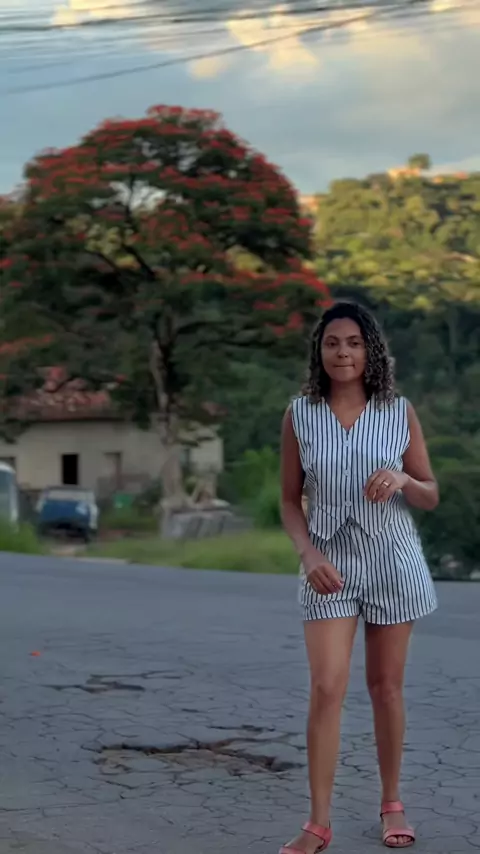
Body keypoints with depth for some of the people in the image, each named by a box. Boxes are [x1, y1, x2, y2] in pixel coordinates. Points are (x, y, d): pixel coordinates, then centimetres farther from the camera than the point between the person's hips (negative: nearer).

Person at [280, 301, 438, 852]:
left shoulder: (400, 412, -2)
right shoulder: (300, 415, -2)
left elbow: (431, 497, 4)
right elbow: (290, 501, 3)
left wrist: (402, 480, -18)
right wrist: (308, 555, -14)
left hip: (393, 563, 1)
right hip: (330, 565, 0)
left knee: (386, 686, 9)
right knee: (327, 688, -10)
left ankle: (392, 804, 26)